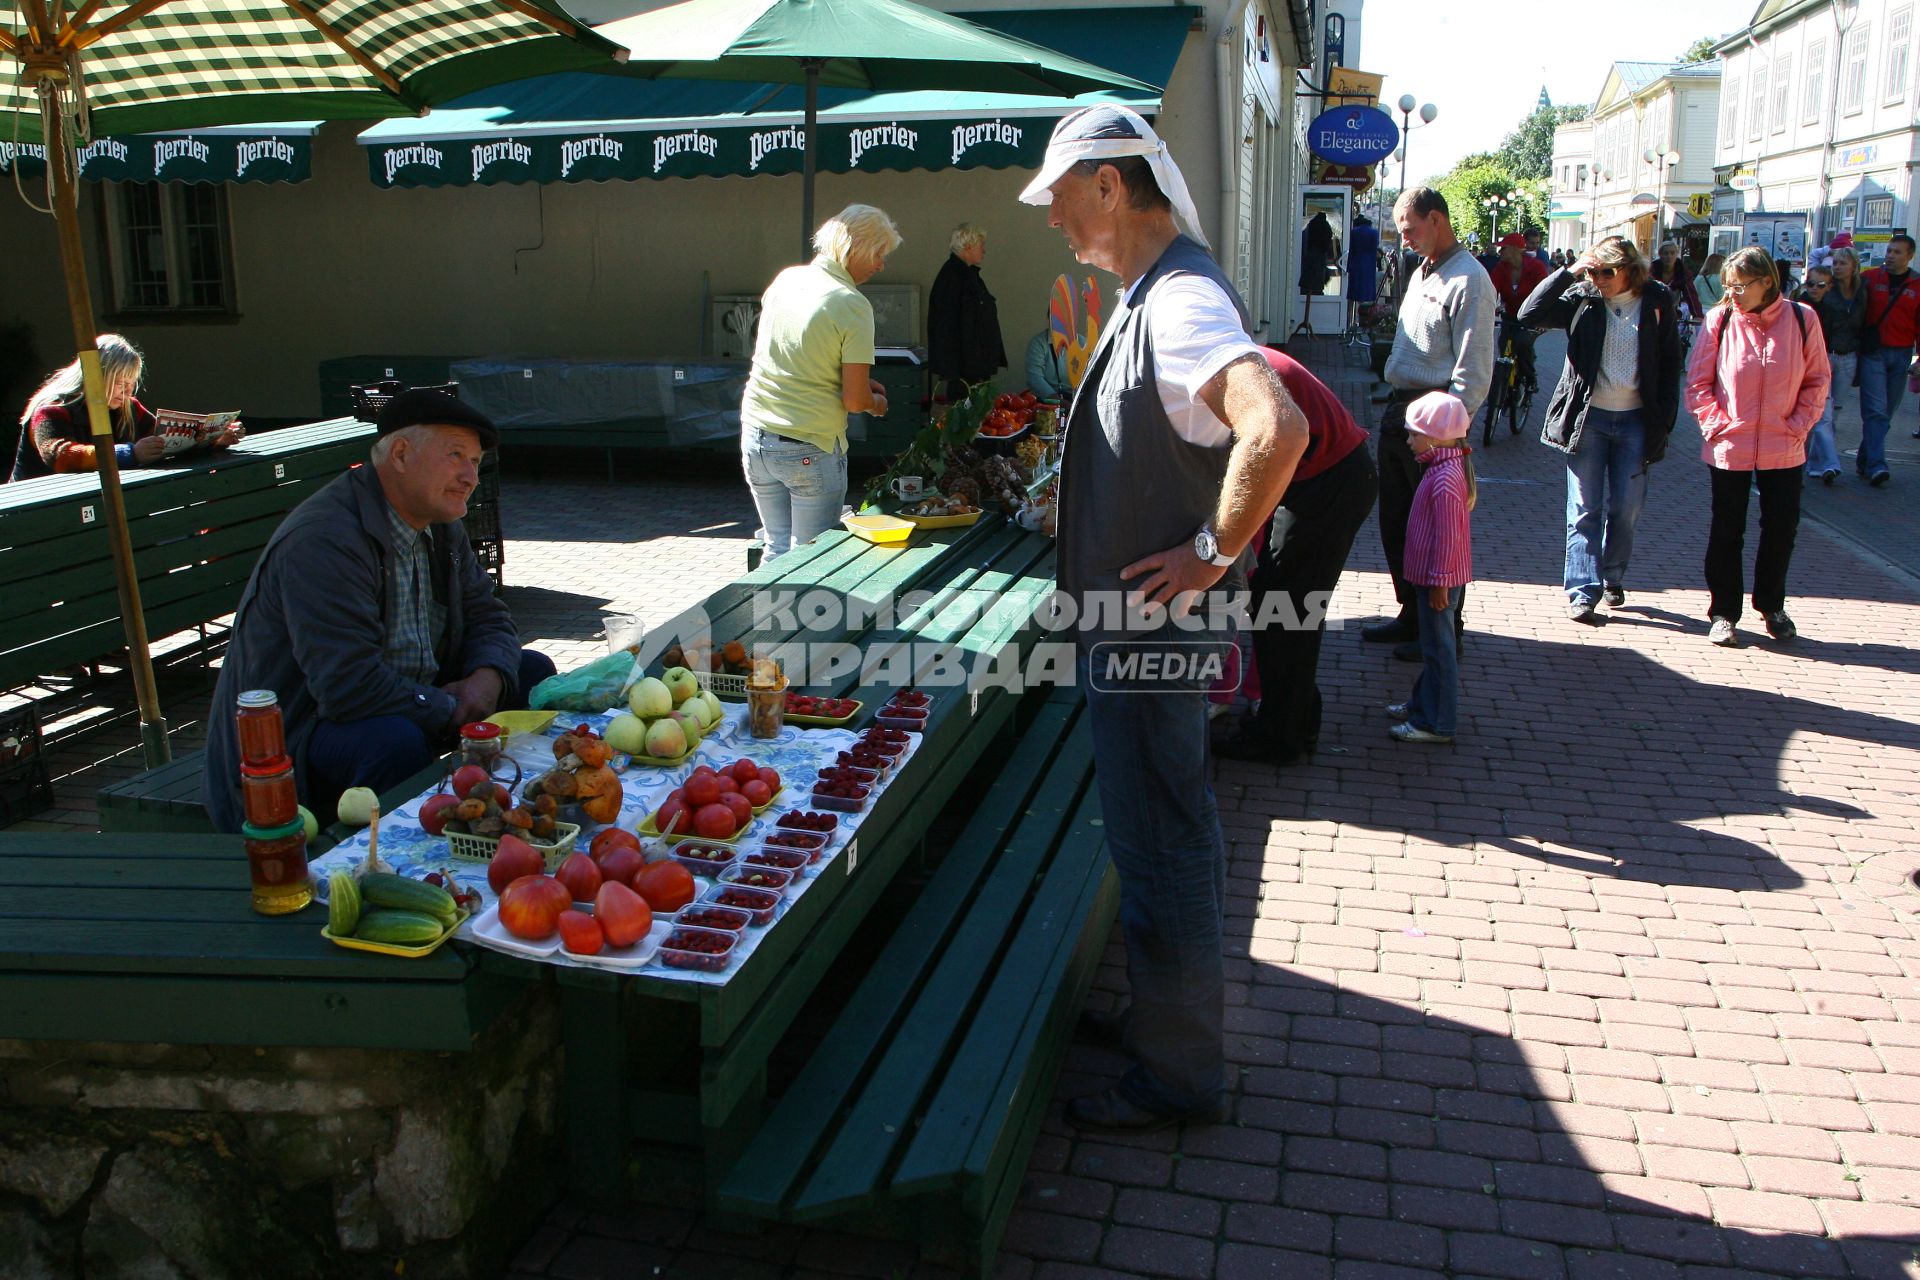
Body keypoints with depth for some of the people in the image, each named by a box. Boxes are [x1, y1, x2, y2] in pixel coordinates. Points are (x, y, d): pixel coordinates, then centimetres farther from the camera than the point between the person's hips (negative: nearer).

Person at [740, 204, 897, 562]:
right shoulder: (852, 305, -15)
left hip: (755, 438, 7)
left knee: (776, 547, 18)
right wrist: (877, 403, 8)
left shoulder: (785, 279, 6)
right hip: (811, 450, -6)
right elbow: (854, 400, -15)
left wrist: (860, 383, 19)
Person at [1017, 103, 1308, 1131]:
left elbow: (1278, 429, -38)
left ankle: (1177, 1076, 18)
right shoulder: (1153, 291, 12)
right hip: (1133, 628, 11)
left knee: (1159, 845, 2)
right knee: (1157, 837, 21)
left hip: (1155, 632, -11)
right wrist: (1075, 504, 17)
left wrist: (1215, 553, -27)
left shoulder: (1181, 301, -22)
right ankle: (1163, 1016, 39)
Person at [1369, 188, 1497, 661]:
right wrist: (1397, 410, 17)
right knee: (1396, 520, 15)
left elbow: (1473, 373, -18)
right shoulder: (1422, 274, 16)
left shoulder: (1468, 281, -13)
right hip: (1400, 410, 9)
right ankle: (1411, 616, 28)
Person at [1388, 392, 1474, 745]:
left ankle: (1437, 724, 5)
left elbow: (1448, 536, -24)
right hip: (1434, 574, 10)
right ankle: (1424, 704, 34)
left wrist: (1439, 580, -20)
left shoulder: (1445, 478, -23)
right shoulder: (1444, 468, 9)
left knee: (1438, 648, -2)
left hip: (1439, 578, -10)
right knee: (1433, 645, 20)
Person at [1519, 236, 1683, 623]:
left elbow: (1670, 364, 4)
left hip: (1635, 420, 1)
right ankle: (1582, 592, -1)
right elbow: (1530, 314, -13)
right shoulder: (1582, 297, -2)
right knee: (1584, 510, -2)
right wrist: (1568, 272, -17)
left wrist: (1664, 421, -1)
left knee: (1626, 509, 7)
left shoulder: (1658, 301, 1)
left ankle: (1612, 578, 27)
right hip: (1588, 417, -1)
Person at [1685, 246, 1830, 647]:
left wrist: (1799, 424, -4)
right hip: (1729, 449, -1)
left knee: (1781, 529, 9)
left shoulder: (1801, 319, -4)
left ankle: (1771, 606, 28)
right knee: (1726, 532, 6)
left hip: (1784, 449, 1)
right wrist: (1716, 424, -9)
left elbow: (1817, 380, 5)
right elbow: (1697, 383, -1)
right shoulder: (1718, 320, -6)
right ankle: (1724, 612, 18)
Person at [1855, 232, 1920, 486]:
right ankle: (1875, 465, -18)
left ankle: (1864, 460, 16)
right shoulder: (1870, 278, 2)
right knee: (1876, 410, -11)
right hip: (1873, 352, -3)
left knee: (1887, 411, 7)